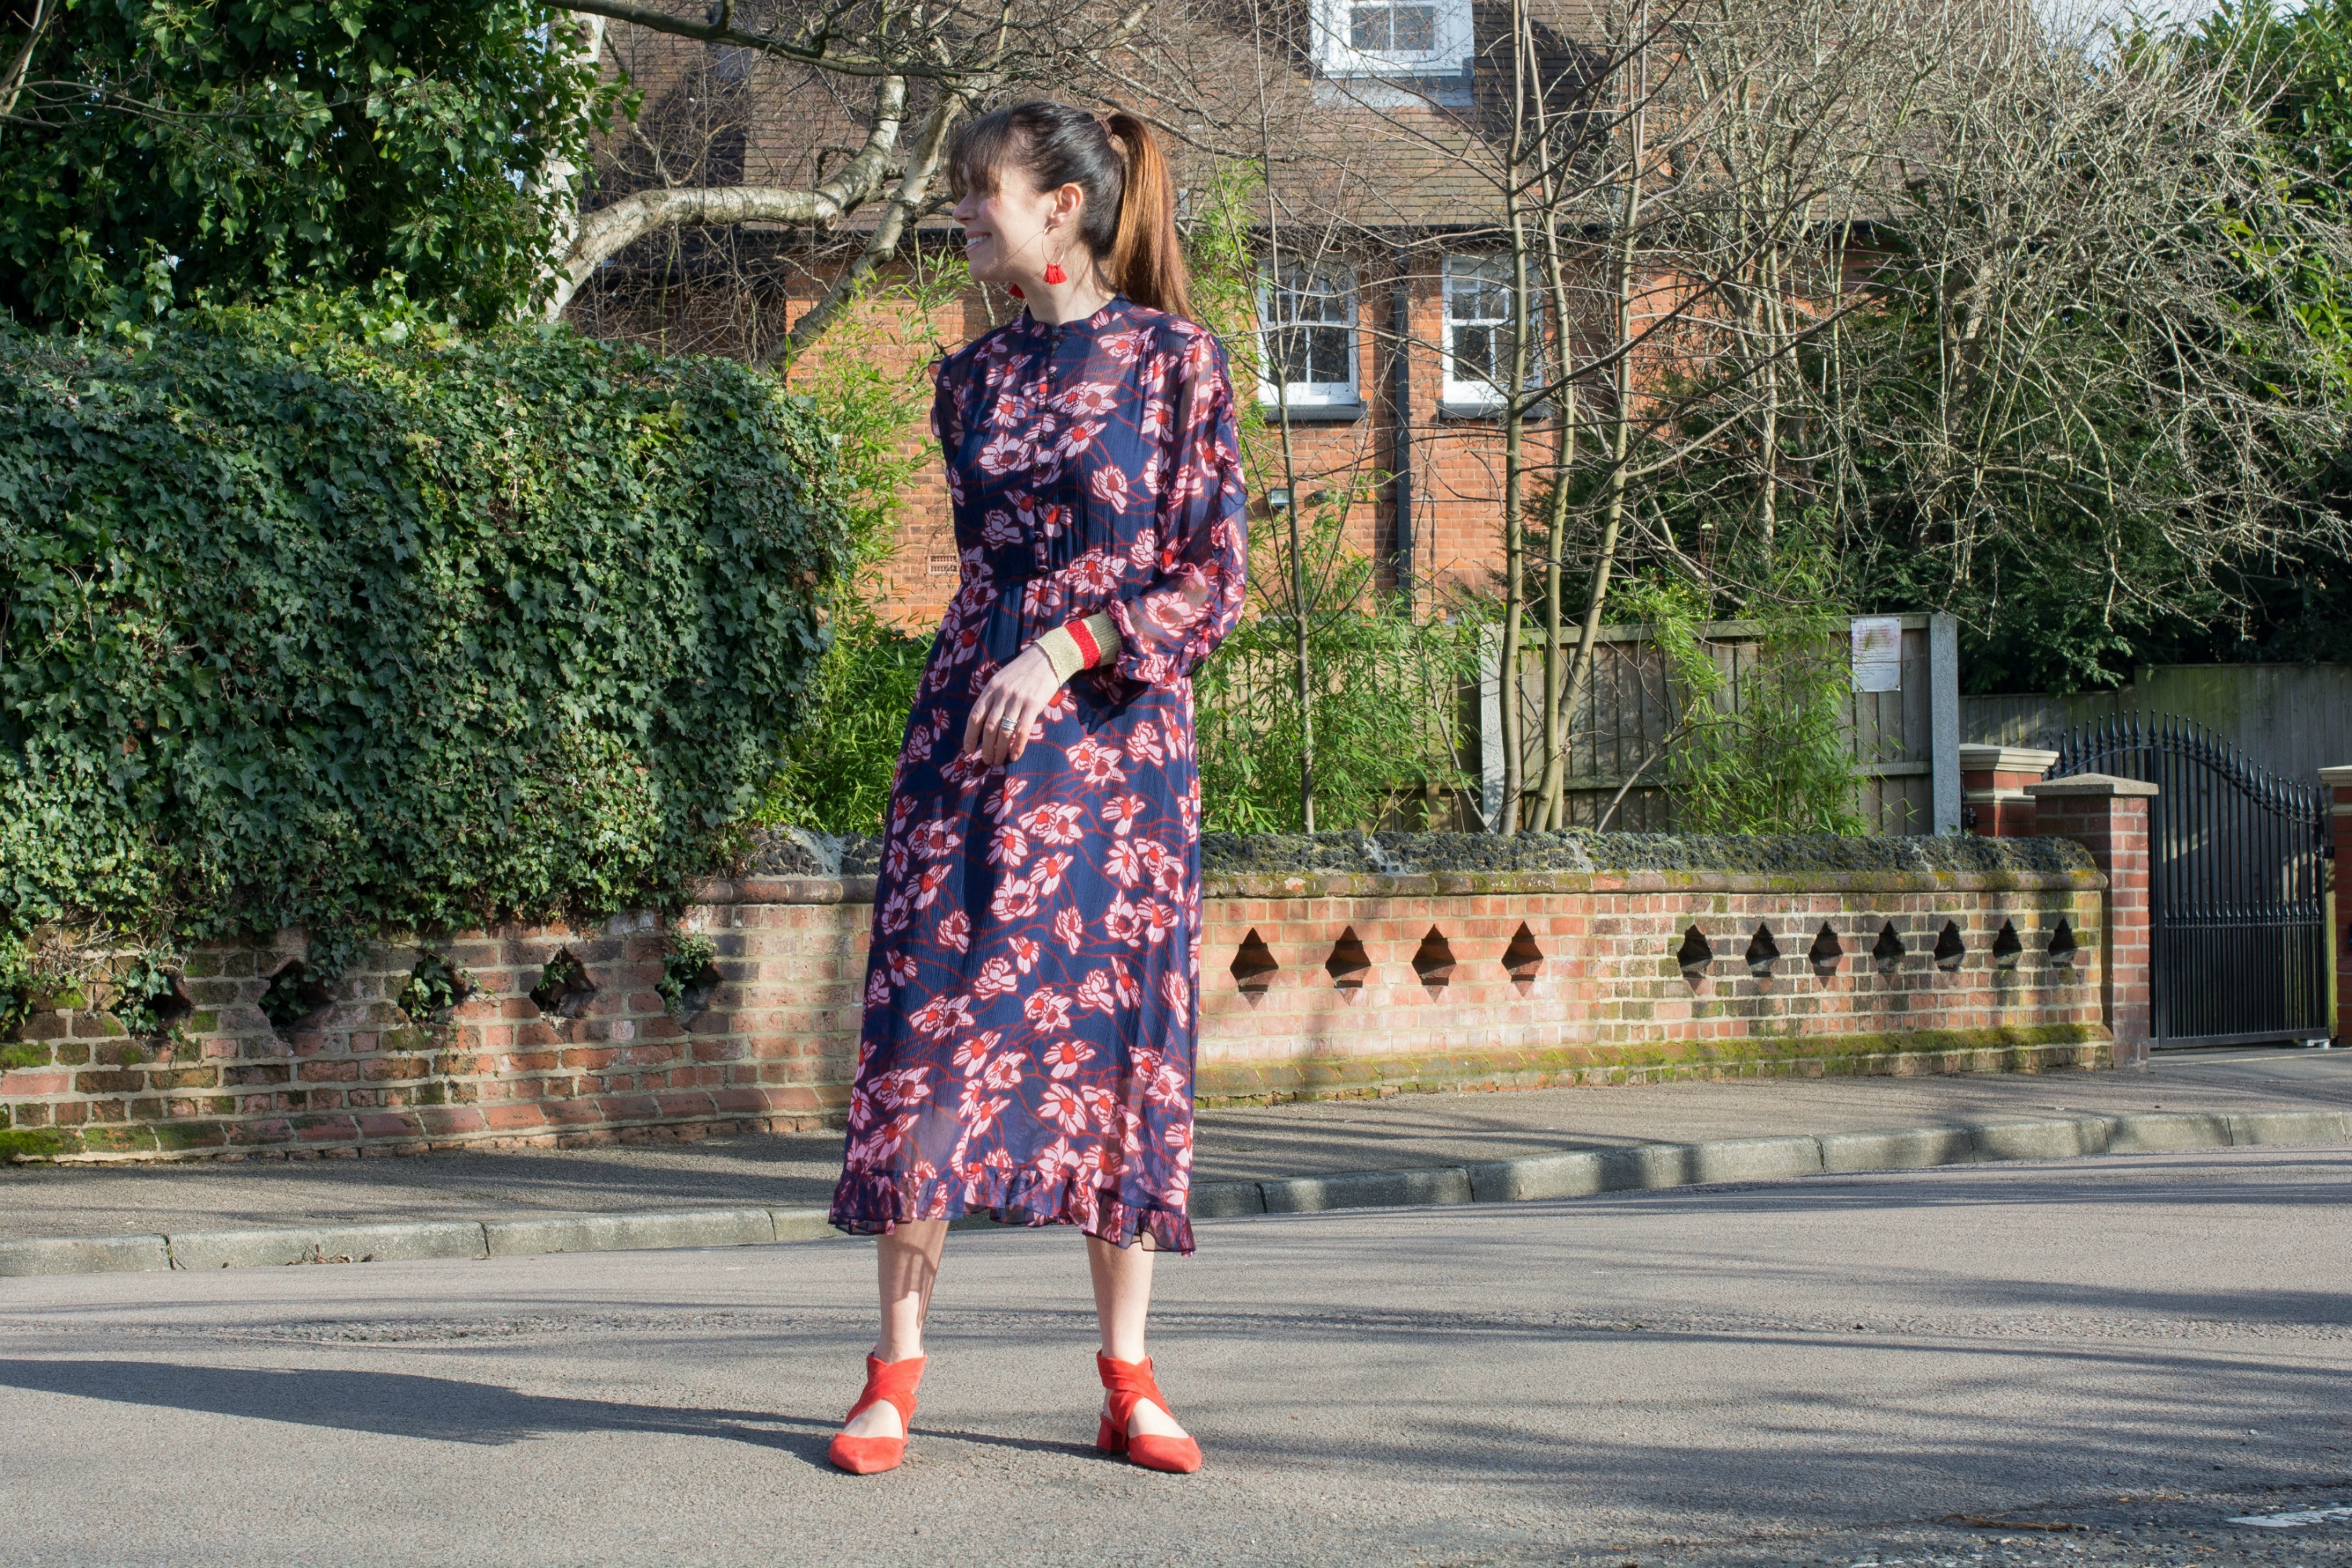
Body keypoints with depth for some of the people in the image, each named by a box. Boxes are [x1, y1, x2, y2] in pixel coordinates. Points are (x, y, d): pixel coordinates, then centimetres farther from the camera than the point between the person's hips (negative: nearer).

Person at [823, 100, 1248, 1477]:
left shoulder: (1175, 360, -2)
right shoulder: (975, 379, 11)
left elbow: (1213, 579, -6)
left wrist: (1065, 654, -16)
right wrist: (991, 678, 14)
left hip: (1117, 734, -3)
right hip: (970, 725, 3)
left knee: (1121, 1032, -1)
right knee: (931, 1018, -5)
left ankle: (1131, 1378, 5)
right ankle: (897, 1374, -2)